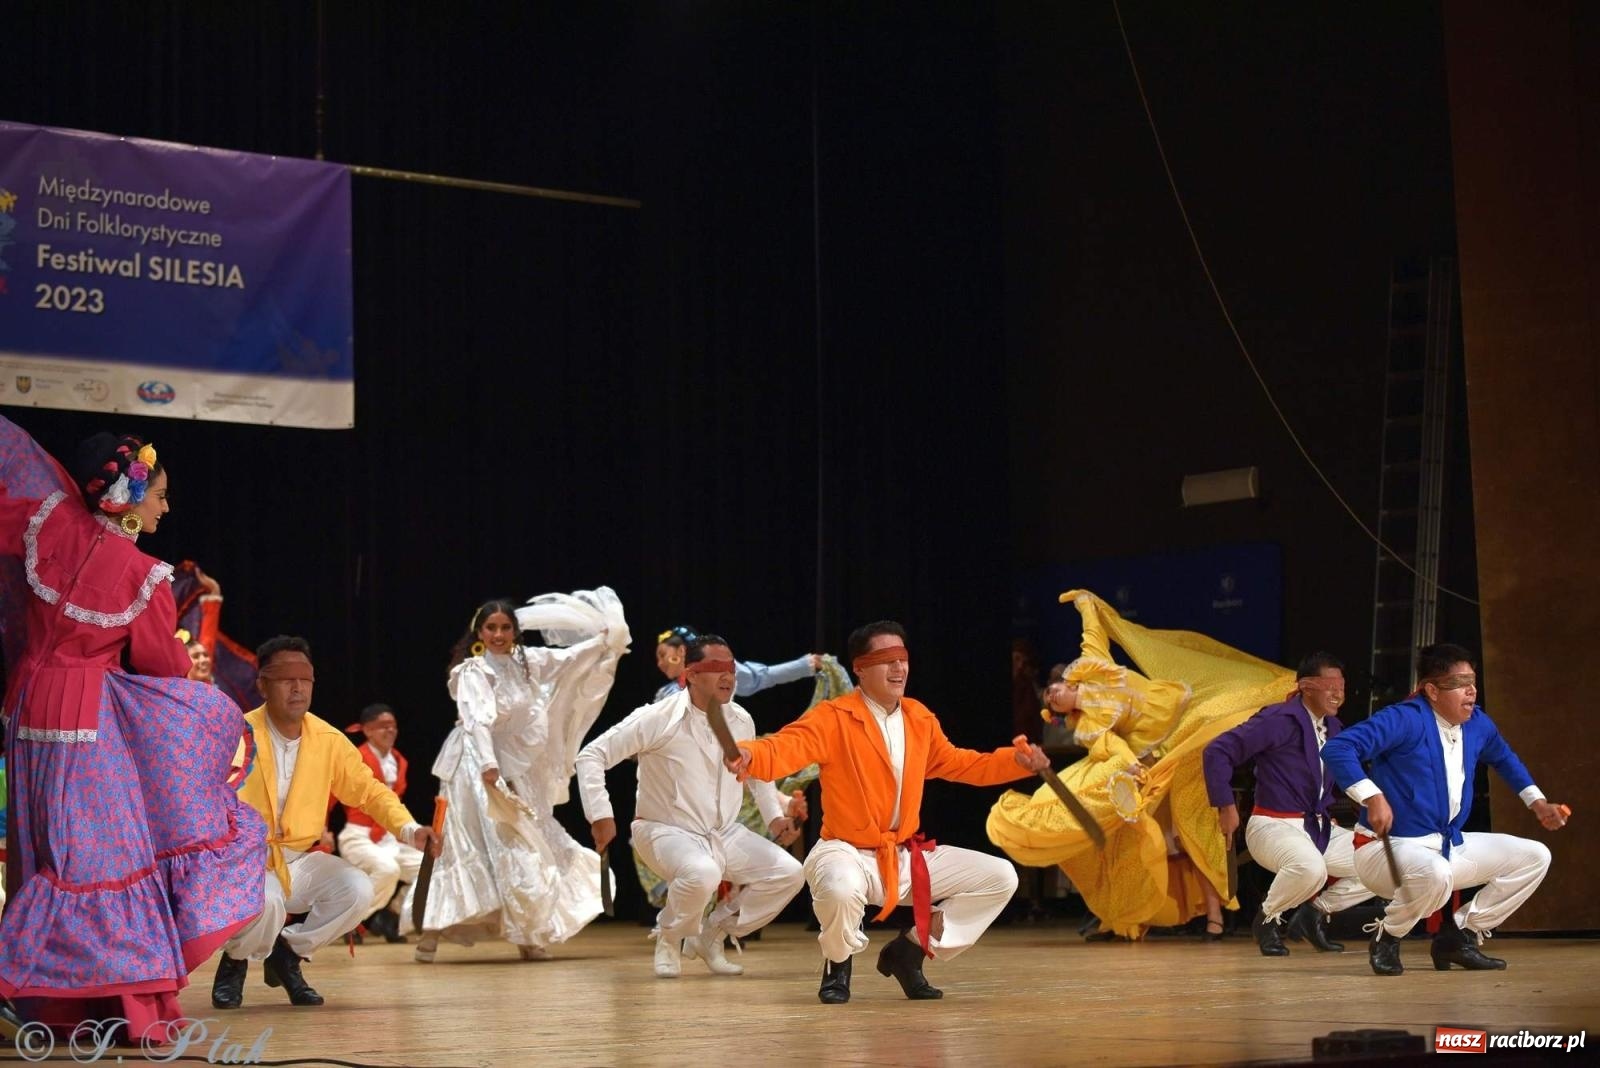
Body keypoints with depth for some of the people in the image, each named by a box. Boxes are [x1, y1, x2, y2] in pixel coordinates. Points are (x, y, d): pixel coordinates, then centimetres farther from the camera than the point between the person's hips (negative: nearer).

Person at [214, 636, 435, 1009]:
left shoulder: (329, 739, 1)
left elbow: (369, 790, 8)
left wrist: (408, 829, -8)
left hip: (302, 860, 5)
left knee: (358, 890, -19)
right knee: (265, 903, -35)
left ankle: (288, 953, 7)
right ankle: (235, 961, 2)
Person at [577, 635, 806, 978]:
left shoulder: (742, 721, 2)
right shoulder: (658, 719, -15)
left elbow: (757, 773, 22)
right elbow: (592, 755, -12)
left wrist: (775, 816, 9)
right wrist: (600, 815, -20)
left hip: (725, 834, 6)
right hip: (666, 832, -6)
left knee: (788, 873, -10)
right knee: (702, 872, -39)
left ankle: (710, 934, 9)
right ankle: (669, 938, -5)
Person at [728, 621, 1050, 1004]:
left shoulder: (920, 718, 7)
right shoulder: (834, 718, -14)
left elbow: (956, 763, 21)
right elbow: (786, 748, -30)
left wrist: (1016, 760, 9)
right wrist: (749, 754, -53)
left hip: (907, 855, 7)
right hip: (848, 851, -7)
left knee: (1001, 878, 1)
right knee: (841, 889, -42)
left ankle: (910, 951, 11)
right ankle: (838, 963, -4)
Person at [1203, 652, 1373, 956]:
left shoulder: (1334, 728, 11)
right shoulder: (1279, 720, -15)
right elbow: (1217, 751, -18)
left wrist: (1326, 810, 15)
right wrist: (1226, 806, -16)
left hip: (1319, 828, 8)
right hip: (1274, 826, -8)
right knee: (1310, 868, -39)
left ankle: (1316, 910, 12)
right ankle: (1267, 919, -8)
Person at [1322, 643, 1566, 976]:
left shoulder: (1478, 724, 6)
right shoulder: (1406, 720, -19)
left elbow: (1504, 759, 30)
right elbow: (1337, 748, -28)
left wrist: (1537, 803, 26)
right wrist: (1372, 797, -34)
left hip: (1451, 845, 8)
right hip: (1389, 847, -8)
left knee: (1535, 857, 4)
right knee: (1435, 874, -42)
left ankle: (1459, 936, 9)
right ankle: (1387, 936, -9)